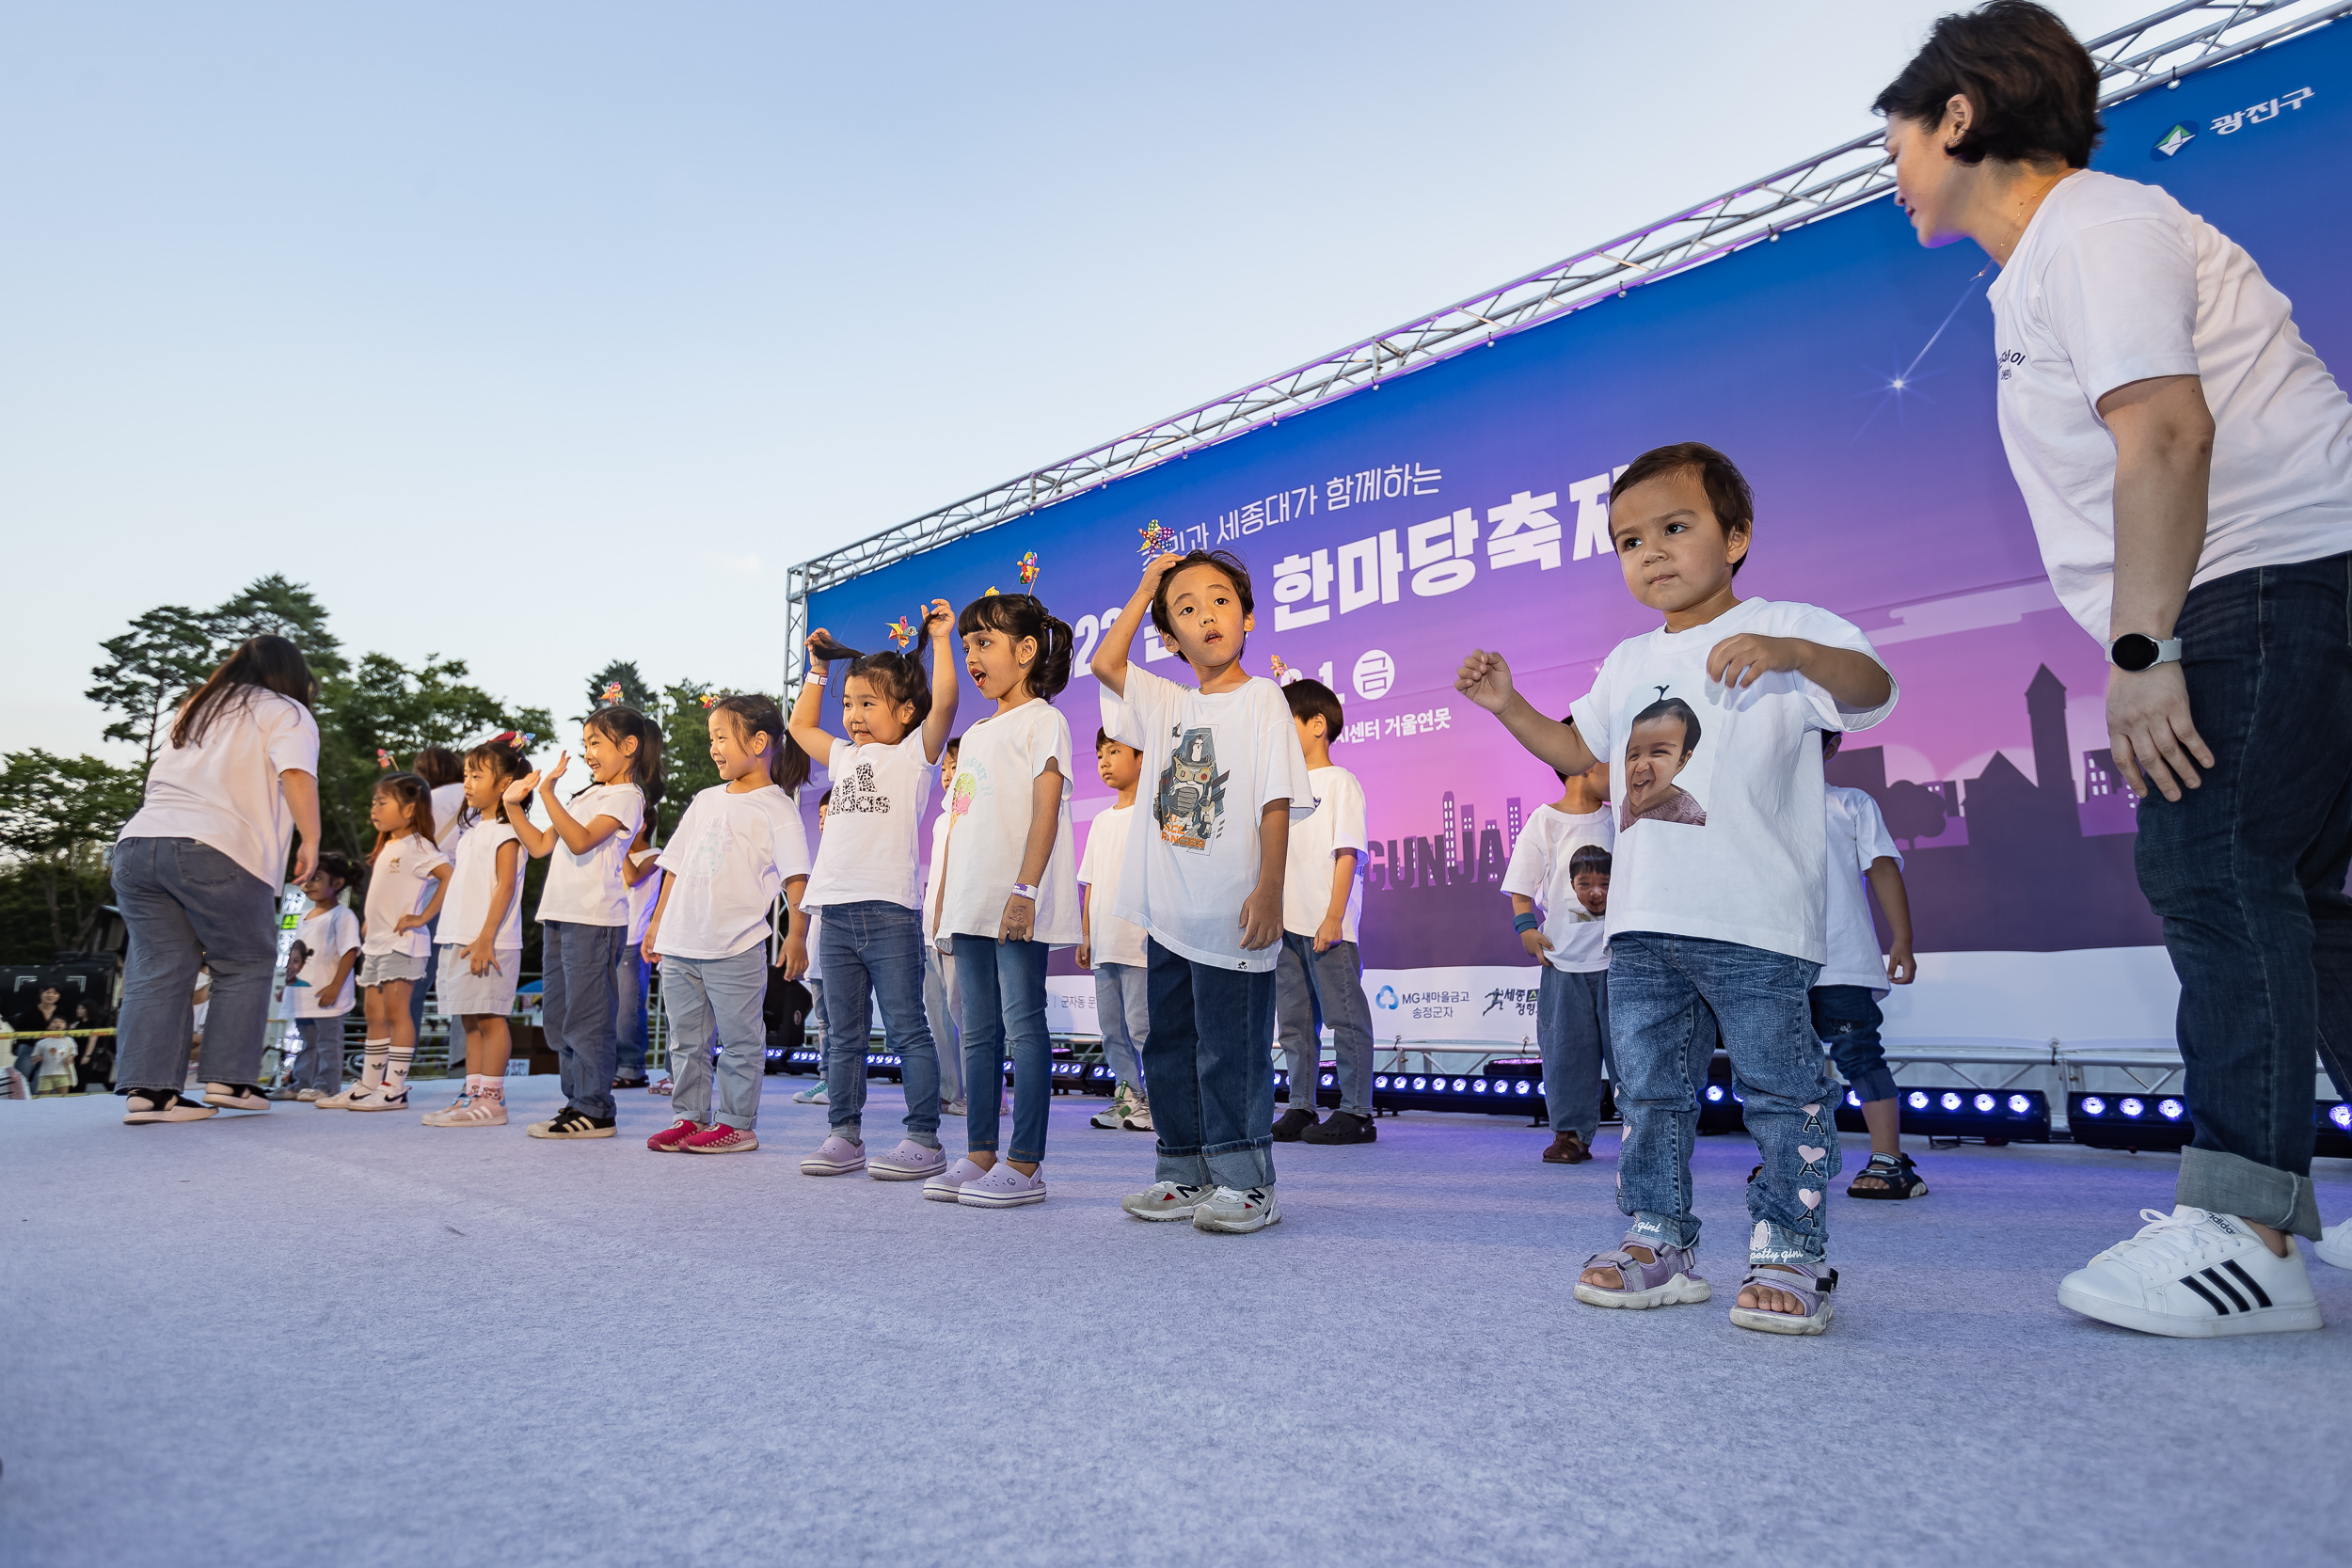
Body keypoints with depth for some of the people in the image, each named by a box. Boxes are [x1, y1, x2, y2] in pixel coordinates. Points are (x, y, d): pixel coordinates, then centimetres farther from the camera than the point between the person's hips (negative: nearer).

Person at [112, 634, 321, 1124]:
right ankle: (230, 1079, 7)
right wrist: (310, 841, -6)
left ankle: (147, 1088, 2)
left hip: (137, 841, 6)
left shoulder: (193, 709, 29)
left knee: (157, 970, 7)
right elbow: (297, 776, -9)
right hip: (218, 850, -6)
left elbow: (162, 779, 27)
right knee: (246, 965, 7)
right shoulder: (285, 713, 7)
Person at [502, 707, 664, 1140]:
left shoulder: (626, 796, -6)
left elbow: (580, 841, -21)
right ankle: (577, 1101, 22)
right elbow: (540, 845, 22)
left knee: (586, 1017, -7)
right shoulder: (586, 794, 22)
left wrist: (548, 792, -25)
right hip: (559, 915, 9)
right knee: (558, 1020, 13)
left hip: (594, 919, -9)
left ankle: (594, 1110, -1)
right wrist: (514, 806, 13)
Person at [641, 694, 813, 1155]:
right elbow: (676, 866, 20)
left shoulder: (775, 807, -6)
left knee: (739, 1040, 2)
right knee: (686, 1039, 13)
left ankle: (737, 1122, 11)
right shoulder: (705, 801, 14)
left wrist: (797, 935, -21)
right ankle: (691, 1117, 23)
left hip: (736, 949, -7)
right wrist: (657, 923, 18)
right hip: (680, 944, 7)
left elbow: (795, 877, -12)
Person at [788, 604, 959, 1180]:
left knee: (906, 1030, -3)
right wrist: (818, 669, 30)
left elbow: (944, 703, -13)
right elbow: (801, 725, 35)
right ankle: (843, 1136, 19)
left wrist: (940, 639, -9)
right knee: (843, 1036, 11)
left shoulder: (914, 753, 2)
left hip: (890, 910, -7)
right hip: (837, 912, 7)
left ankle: (924, 1139, 2)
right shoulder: (845, 757, 20)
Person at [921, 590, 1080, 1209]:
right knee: (978, 1030, 10)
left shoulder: (1042, 719, -3)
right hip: (971, 903, 8)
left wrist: (1026, 888, -22)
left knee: (1023, 1025, -5)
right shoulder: (975, 733, 21)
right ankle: (979, 1154, 17)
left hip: (1017, 905, -8)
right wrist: (944, 901, 17)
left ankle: (1025, 1164, 0)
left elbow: (1046, 810, -13)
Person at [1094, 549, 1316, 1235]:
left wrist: (1269, 891, -17)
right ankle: (1186, 1177, 25)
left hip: (1230, 919, -7)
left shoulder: (1261, 697, -4)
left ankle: (1245, 1185, 10)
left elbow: (1277, 801, -10)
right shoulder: (1167, 705, 13)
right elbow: (1105, 664, 13)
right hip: (1168, 914, 7)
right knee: (1168, 1049, 13)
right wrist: (1144, 590, 12)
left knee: (1230, 1053, -2)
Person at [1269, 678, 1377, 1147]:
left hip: (1328, 926, -8)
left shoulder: (1340, 782, -4)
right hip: (1288, 923, 8)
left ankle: (1356, 1113, 4)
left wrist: (1333, 917, -17)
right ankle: (1301, 1108, 19)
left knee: (1345, 1017, -2)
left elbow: (1346, 854, -11)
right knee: (1294, 1020, 10)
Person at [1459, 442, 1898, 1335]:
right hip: (1642, 922, 6)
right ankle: (1658, 1243, 21)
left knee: (1781, 1090, 0)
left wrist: (1792, 650, -35)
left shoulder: (1789, 629, -1)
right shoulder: (1629, 663, 18)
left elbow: (1873, 690, -17)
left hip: (1756, 922, -6)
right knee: (1648, 1088, 11)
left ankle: (1790, 1255, 13)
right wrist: (1508, 706, 15)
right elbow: (1580, 750, 28)